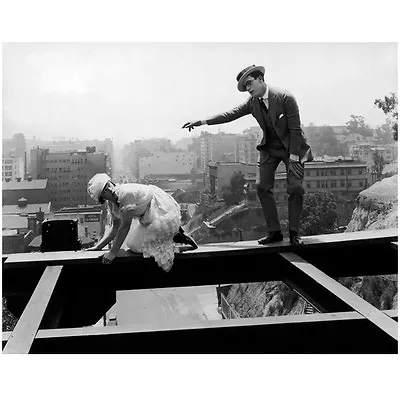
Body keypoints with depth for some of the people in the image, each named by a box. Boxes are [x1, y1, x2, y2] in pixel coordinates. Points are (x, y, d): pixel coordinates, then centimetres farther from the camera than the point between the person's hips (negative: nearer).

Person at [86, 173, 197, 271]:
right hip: (148, 216, 9)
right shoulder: (111, 204, -4)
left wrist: (112, 253, -23)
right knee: (132, 244, 12)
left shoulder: (126, 193, -31)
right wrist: (97, 247, 1)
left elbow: (125, 226, -27)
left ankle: (176, 236, 3)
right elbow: (116, 228, 7)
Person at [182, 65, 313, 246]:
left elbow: (295, 128, -18)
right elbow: (231, 114, -5)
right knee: (263, 187, -3)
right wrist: (203, 121, -13)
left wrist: (293, 157, -20)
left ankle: (294, 233, -1)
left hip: (292, 147, -5)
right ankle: (274, 231, 4)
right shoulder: (252, 102, -4)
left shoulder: (285, 97, -19)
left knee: (295, 188, -12)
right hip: (269, 148, 5)